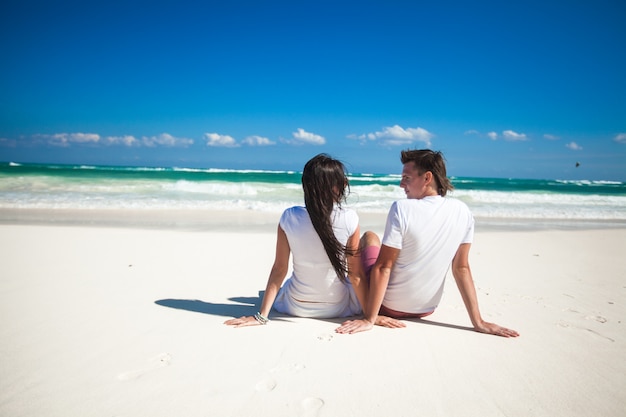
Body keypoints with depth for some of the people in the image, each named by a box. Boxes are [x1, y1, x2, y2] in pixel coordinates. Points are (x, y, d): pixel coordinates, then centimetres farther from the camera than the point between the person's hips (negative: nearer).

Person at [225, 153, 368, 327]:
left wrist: (262, 315, -5)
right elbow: (356, 274, -16)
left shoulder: (289, 218, -16)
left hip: (296, 307, 2)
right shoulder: (349, 219, -21)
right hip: (338, 308, -2)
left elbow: (279, 269, -12)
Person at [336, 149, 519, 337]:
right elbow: (462, 268, -6)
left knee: (369, 237, 19)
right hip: (426, 309, 5)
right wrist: (478, 322, -1)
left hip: (389, 305, -5)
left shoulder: (402, 208, -23)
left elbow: (383, 267, -22)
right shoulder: (462, 211, -7)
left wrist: (369, 319, -19)